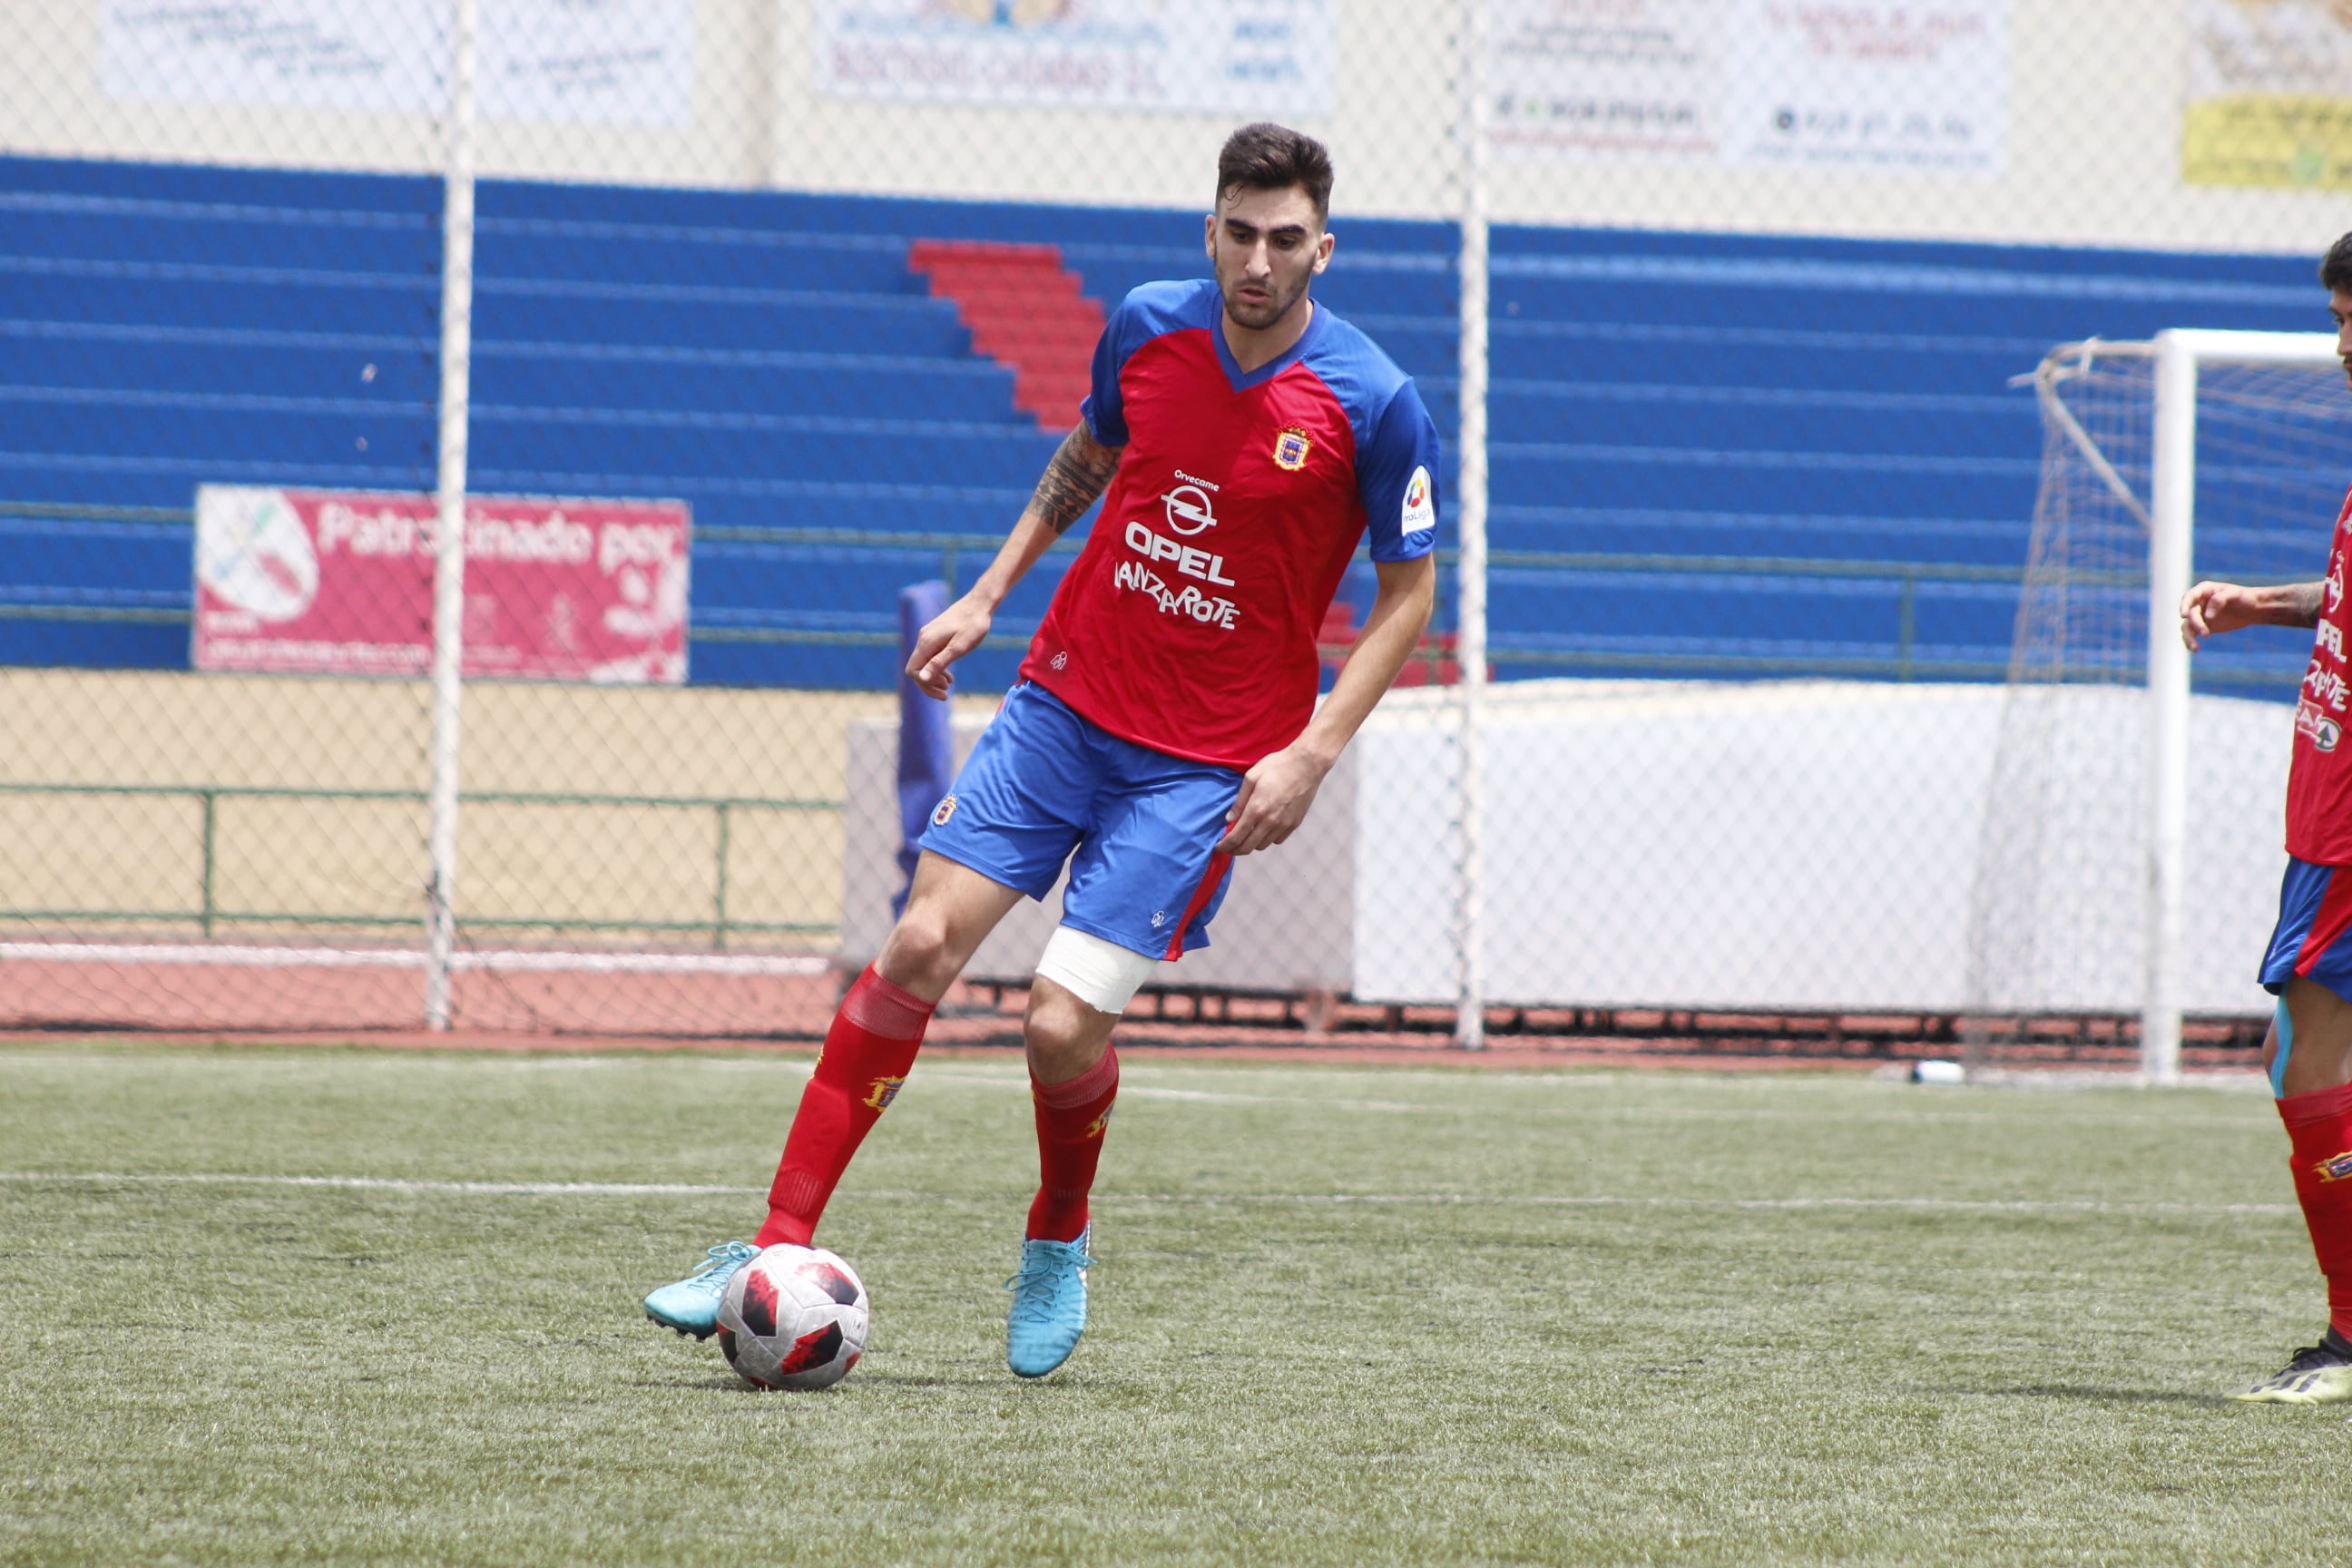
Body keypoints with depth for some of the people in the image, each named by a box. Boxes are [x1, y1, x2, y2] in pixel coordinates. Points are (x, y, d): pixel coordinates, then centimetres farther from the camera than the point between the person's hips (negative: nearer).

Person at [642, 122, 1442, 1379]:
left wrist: (1311, 754, -11)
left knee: (1062, 1027, -12)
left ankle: (1057, 1243, 19)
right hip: (1066, 701, 4)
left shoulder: (1374, 404, -12)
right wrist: (987, 595, 14)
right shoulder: (1146, 328, -1)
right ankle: (780, 1247, -4)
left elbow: (1409, 593, -3)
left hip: (1206, 765, -4)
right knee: (919, 948, -9)